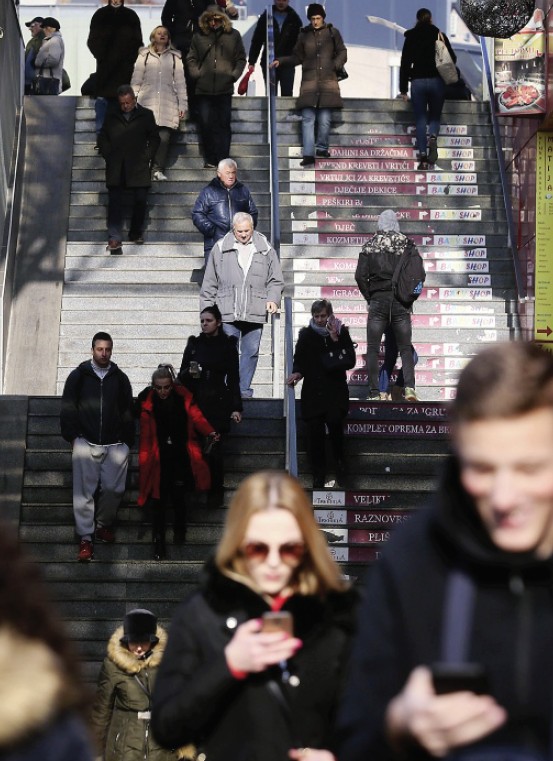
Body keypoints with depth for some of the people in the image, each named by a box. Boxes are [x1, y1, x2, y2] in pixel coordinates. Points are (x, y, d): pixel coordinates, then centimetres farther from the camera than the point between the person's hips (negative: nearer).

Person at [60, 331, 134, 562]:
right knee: (84, 491, -4)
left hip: (115, 445, 1)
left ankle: (103, 524, 22)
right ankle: (85, 538, -1)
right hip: (85, 442, -1)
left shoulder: (120, 378, 9)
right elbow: (67, 408, 5)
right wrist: (72, 436, -1)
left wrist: (128, 441, 7)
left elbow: (128, 412, 11)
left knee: (113, 488, -2)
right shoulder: (78, 376, 5)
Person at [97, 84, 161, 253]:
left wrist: (147, 157, 0)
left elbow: (154, 138, 11)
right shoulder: (111, 117, 14)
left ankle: (136, 233, 16)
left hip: (139, 168, -1)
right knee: (115, 201, -7)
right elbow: (102, 139, 19)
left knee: (140, 200, -2)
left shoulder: (145, 115, 9)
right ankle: (114, 238, -8)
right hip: (116, 168, 1)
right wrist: (108, 155, 5)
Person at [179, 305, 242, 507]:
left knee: (213, 449, -10)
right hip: (194, 401, 2)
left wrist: (236, 407, -2)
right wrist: (189, 372, -10)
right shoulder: (194, 344, 11)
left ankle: (216, 491, 1)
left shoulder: (227, 345, 5)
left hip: (217, 403, -2)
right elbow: (181, 375, 14)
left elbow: (233, 379, 5)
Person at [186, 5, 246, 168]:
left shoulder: (233, 35, 5)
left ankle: (223, 159, 3)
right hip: (203, 88, 1)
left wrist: (234, 75, -4)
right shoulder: (199, 36, 6)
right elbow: (191, 58, 11)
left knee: (224, 124, 1)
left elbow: (241, 59, 8)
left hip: (225, 88, -1)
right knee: (205, 124, 1)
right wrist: (196, 74, -3)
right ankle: (209, 159, 10)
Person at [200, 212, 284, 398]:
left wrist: (273, 299, -3)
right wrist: (206, 309, 7)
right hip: (227, 313, -1)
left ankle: (244, 389, 13)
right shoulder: (220, 249, 5)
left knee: (251, 351, 4)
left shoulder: (266, 250, 8)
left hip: (255, 313, 1)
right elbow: (209, 284, 9)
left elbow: (276, 280, 14)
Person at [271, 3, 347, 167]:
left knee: (325, 119, -5)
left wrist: (337, 64, -4)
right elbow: (297, 57, 18)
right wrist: (280, 61, 6)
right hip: (309, 81, 1)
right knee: (308, 118, -9)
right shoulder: (304, 35, 12)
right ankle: (308, 154, -13)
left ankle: (322, 147, 14)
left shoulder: (332, 32, 9)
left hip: (328, 80, -1)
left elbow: (342, 52, 14)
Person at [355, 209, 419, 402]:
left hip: (378, 300, -1)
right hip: (401, 302, 1)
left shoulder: (370, 246, 3)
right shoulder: (407, 243, 3)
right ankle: (409, 387, -12)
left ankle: (374, 393, -2)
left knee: (373, 349, 4)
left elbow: (360, 276, -3)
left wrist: (369, 298, 9)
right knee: (405, 348, 6)